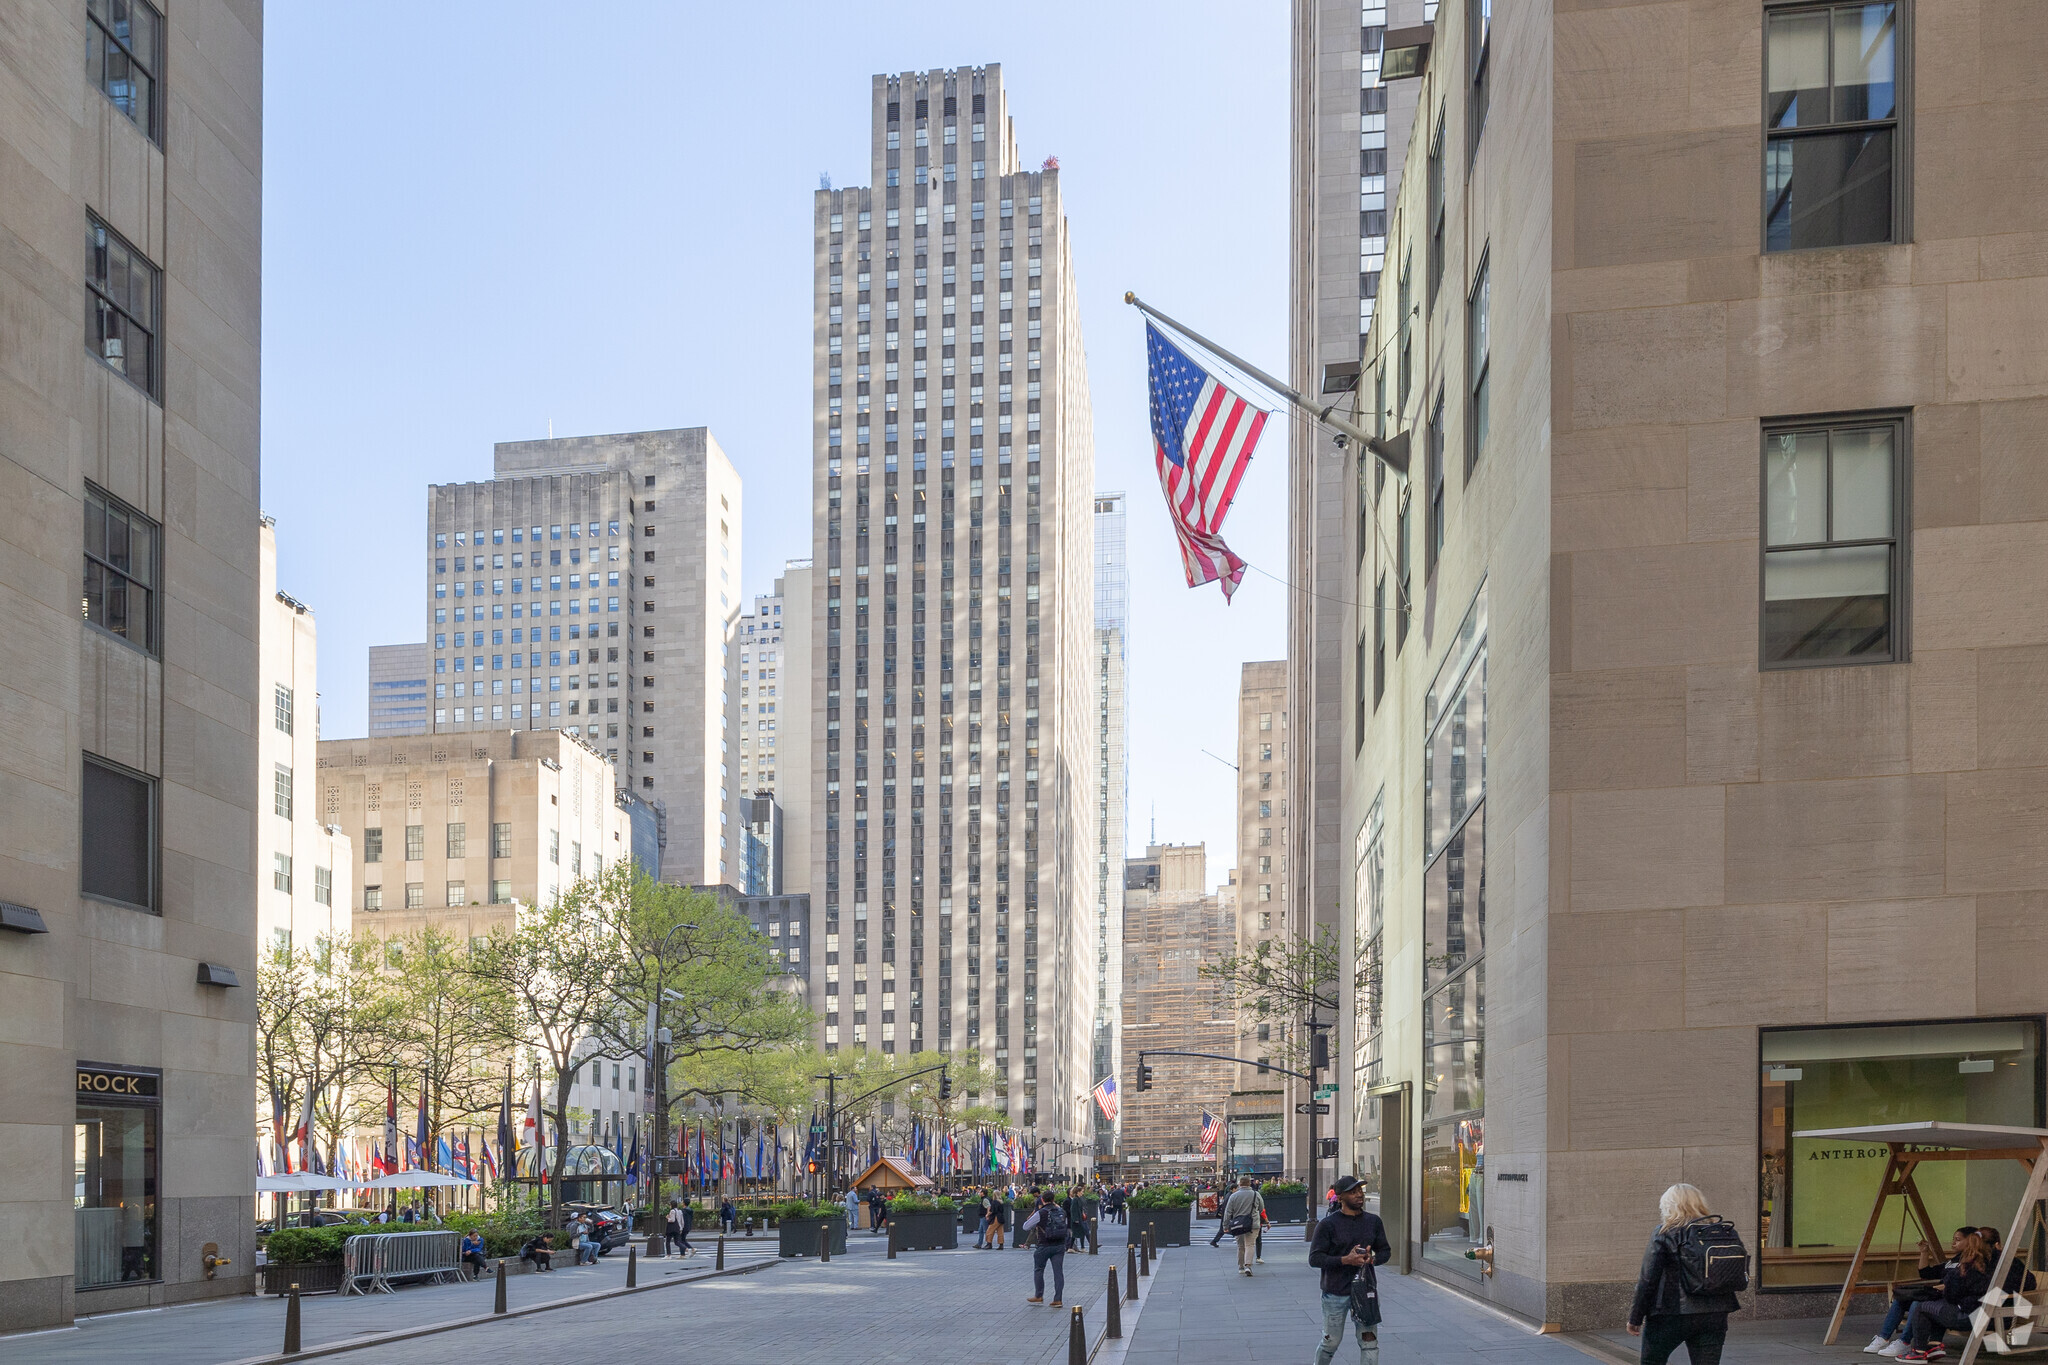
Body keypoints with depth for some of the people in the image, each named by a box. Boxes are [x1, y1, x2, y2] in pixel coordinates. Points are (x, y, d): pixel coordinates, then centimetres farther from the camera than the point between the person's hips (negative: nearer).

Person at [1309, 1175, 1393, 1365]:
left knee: (1369, 1342, -1)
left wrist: (1372, 1259, -9)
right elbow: (1314, 1258, -12)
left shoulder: (1373, 1221, 5)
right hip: (1336, 1292, -3)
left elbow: (1385, 1251, 14)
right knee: (1331, 1342, 9)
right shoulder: (1327, 1225, -9)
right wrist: (1345, 1260, -22)